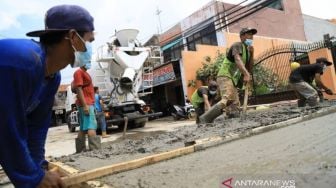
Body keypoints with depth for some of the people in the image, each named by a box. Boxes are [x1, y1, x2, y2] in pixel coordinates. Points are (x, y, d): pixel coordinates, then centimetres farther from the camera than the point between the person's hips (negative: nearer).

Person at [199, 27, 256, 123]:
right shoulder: (238, 45, -3)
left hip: (232, 80, 10)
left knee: (234, 107, 1)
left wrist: (251, 54, 7)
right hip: (225, 76, -10)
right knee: (228, 100, -31)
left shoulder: (246, 51, 24)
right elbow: (237, 60, -24)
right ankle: (205, 119, -34)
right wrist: (246, 74, -40)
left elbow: (249, 69, 18)